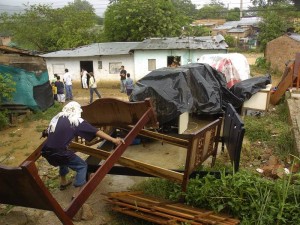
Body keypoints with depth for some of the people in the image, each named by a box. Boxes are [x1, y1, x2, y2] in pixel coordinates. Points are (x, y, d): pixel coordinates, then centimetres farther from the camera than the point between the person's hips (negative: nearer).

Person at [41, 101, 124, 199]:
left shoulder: (57, 117, 17)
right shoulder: (77, 121, 1)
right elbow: (96, 132, -6)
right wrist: (113, 140, -9)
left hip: (46, 151, 7)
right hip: (59, 152, -7)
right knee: (82, 166, 10)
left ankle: (63, 182, 49)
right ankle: (77, 194, 7)